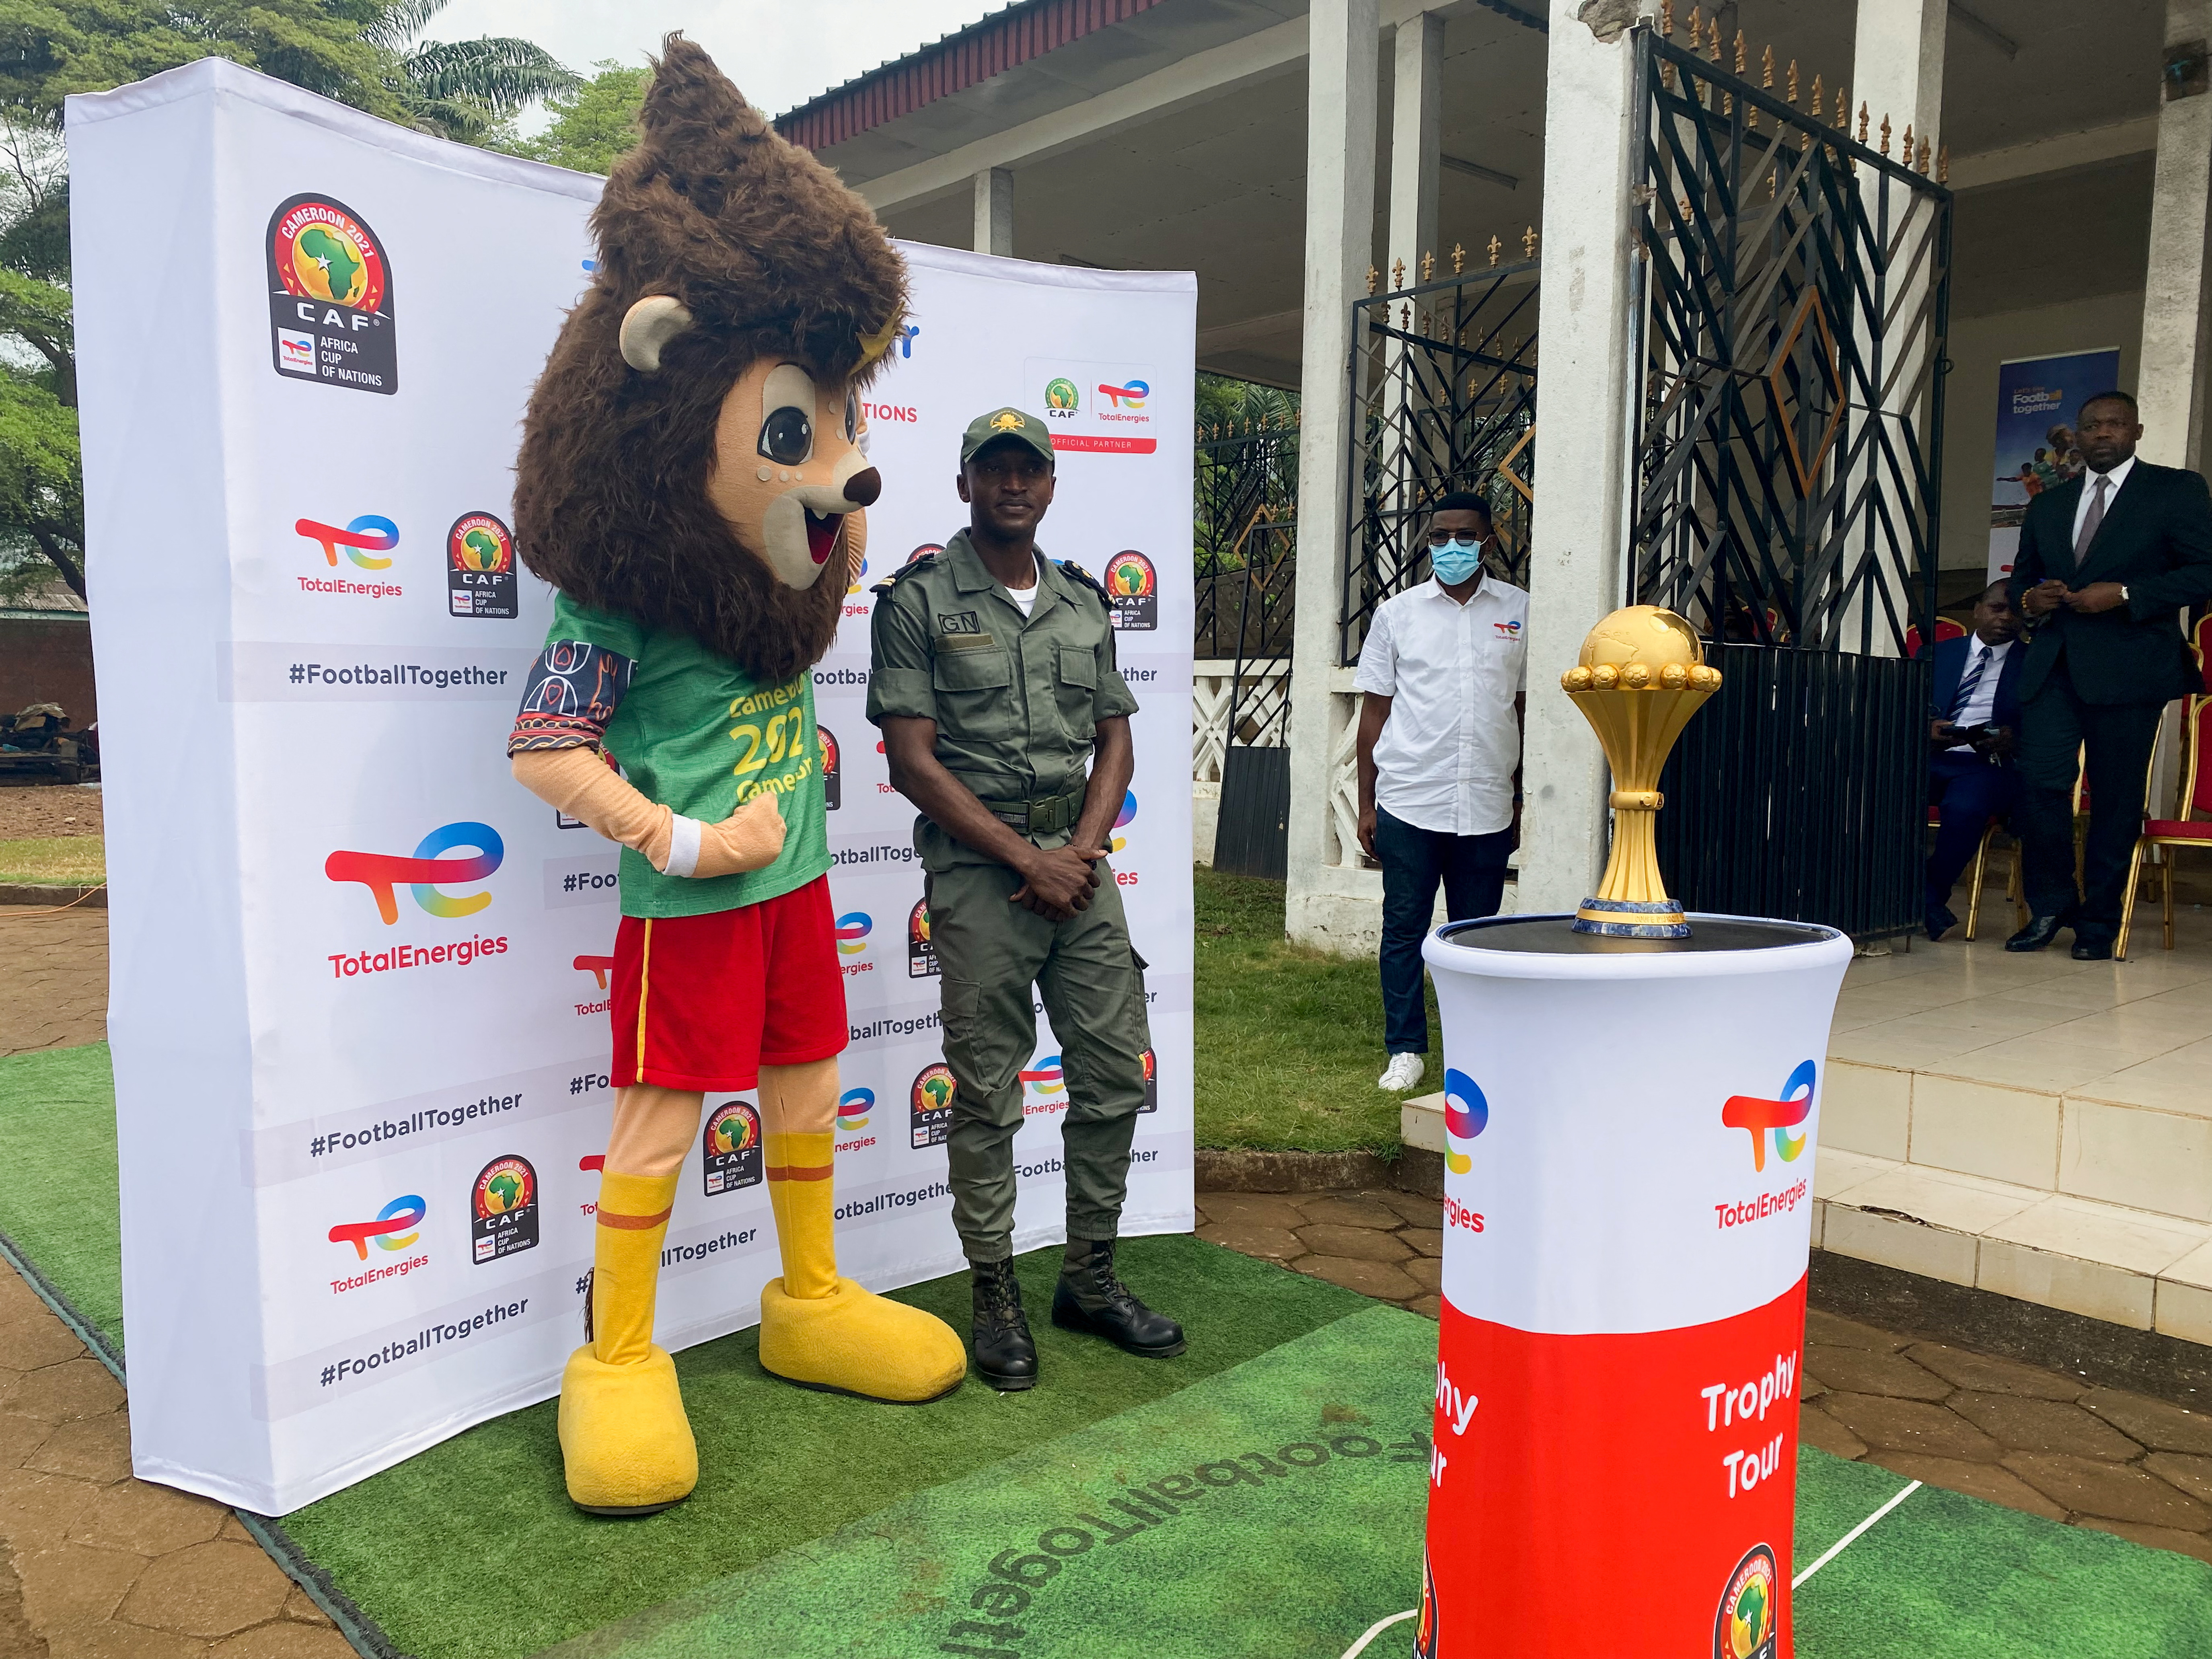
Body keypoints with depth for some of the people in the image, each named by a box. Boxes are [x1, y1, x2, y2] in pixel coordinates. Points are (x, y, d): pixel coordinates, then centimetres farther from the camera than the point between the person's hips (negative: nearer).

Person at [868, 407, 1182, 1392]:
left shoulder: (1085, 604, 13)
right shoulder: (919, 601, -3)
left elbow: (1115, 745, 13)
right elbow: (912, 762, -9)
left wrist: (1083, 851, -4)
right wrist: (1026, 861, -12)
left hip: (1079, 860, 5)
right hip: (979, 868, -5)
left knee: (1116, 1074, 8)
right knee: (986, 1096, 2)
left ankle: (1090, 1278, 24)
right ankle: (995, 1298, 17)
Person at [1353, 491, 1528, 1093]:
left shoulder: (1519, 611, 7)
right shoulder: (1397, 613, 5)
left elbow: (1527, 707, 11)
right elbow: (1375, 710, 6)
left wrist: (1523, 796, 9)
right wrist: (1366, 804, 3)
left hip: (1487, 808, 1)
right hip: (1408, 802, -1)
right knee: (1404, 929, 4)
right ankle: (1405, 1049, 15)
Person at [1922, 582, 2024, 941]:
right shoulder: (1937, 654, 22)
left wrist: (2013, 740, -16)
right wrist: (1926, 727, -10)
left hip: (1991, 765, -2)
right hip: (1930, 756, 2)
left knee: (1964, 807, -37)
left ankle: (1931, 897, -16)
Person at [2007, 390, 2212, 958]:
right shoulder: (2046, 506, 19)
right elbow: (2022, 574, 27)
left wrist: (2125, 595, -15)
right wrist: (2029, 598, 2)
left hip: (2128, 669, -3)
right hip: (2053, 667, 4)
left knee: (2116, 799, 1)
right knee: (2040, 783, -7)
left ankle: (2098, 922, 12)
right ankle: (2050, 907, 9)